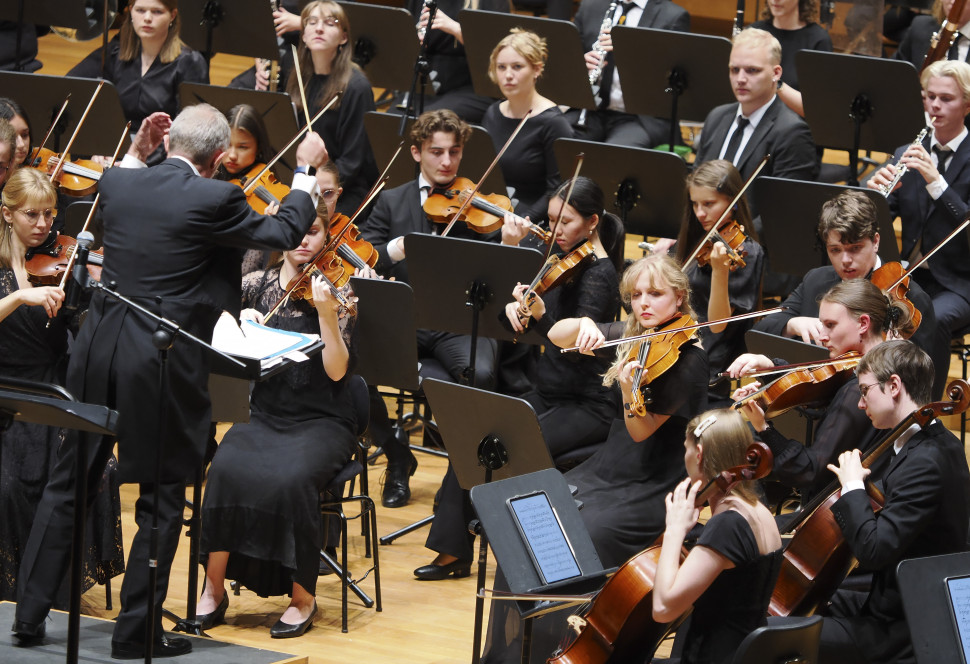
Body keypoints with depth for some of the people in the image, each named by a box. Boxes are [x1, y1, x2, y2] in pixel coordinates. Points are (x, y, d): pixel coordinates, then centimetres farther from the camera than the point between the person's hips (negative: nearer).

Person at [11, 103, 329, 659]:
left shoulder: (119, 184, 1)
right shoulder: (214, 199, -13)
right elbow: (284, 233, 2)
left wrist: (136, 152, 24)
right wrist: (306, 172, 15)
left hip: (99, 353, 5)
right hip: (165, 364, -5)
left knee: (67, 486, 14)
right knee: (162, 502, 6)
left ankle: (31, 613, 16)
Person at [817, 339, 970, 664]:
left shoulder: (923, 463, -25)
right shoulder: (941, 444, 7)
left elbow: (873, 549, -30)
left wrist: (853, 486, -18)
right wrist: (865, 480, 3)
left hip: (901, 635, -11)